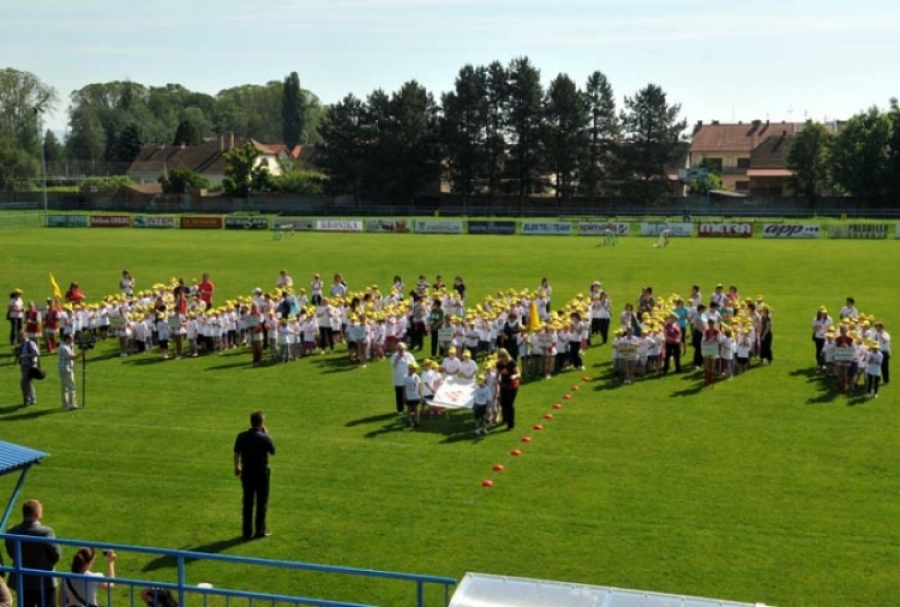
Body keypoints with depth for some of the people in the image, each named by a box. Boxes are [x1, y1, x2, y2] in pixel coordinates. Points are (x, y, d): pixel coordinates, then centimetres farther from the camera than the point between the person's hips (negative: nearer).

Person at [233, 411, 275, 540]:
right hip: (261, 472, -4)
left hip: (247, 472, 4)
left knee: (247, 502, 11)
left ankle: (247, 531, 15)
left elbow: (236, 453, 4)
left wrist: (237, 467, 20)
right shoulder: (264, 438, -17)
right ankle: (260, 530, 12)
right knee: (262, 501, 9)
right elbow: (273, 451, -3)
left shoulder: (242, 436, -5)